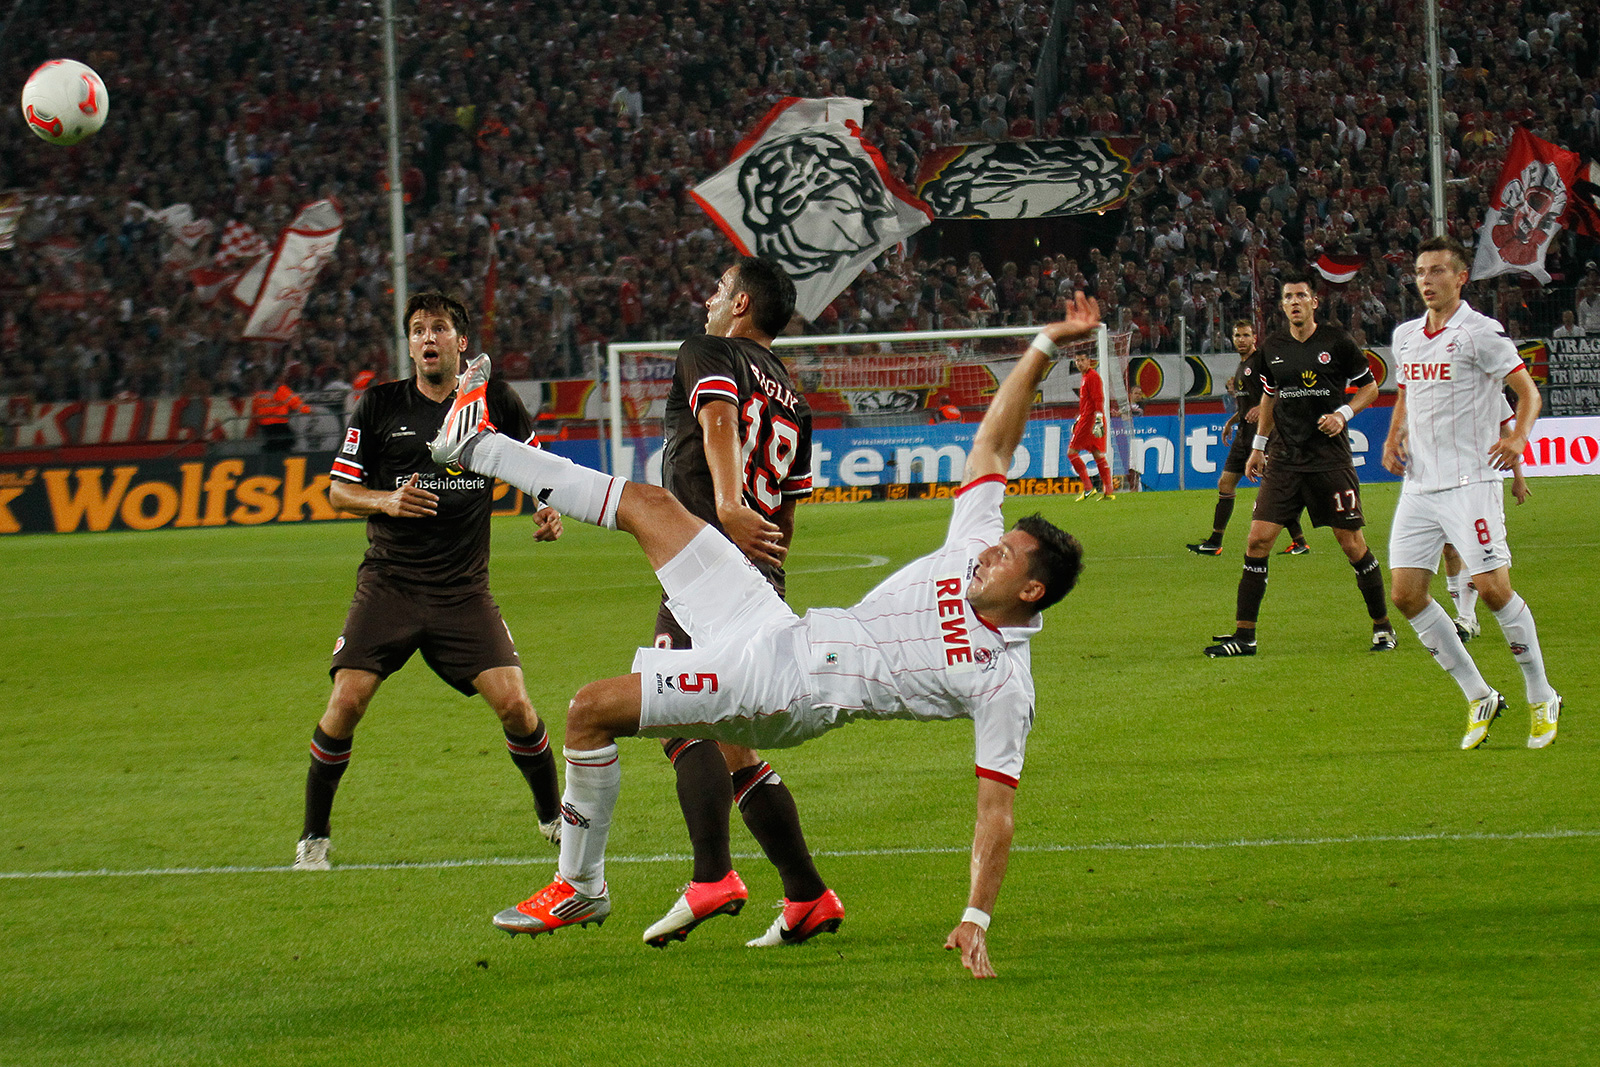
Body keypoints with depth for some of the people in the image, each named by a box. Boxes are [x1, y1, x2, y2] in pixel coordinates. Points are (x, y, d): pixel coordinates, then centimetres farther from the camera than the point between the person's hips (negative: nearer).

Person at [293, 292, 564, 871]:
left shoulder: (495, 402, 4)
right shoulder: (381, 404, 1)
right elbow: (338, 490, 4)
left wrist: (549, 509, -3)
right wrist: (388, 501, -16)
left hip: (464, 589, 1)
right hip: (388, 582, -1)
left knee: (513, 703, -11)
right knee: (347, 700, -14)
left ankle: (553, 815, 14)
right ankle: (313, 834, 3)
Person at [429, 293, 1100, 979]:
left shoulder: (1005, 687, -17)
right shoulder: (975, 548, 0)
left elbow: (995, 811, -19)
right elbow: (992, 442, 5)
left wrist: (976, 921, -27)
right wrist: (1044, 346, -4)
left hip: (784, 692, -7)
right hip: (780, 629, 7)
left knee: (590, 710, -14)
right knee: (646, 504, 7)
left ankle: (580, 888, 7)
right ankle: (477, 447, 24)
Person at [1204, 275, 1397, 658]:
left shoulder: (1336, 341, -3)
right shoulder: (1273, 347, 8)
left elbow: (1369, 386, 5)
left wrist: (1343, 414, -11)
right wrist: (1258, 446, 21)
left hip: (1330, 457, -3)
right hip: (1285, 460, 3)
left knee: (1352, 543, -1)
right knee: (1258, 540, -6)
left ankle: (1382, 626, 15)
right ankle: (1244, 635, -1)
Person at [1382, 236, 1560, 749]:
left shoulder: (1481, 333, -7)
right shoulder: (1405, 336, 13)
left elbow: (1528, 391, -6)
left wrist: (1518, 437, -24)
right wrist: (1393, 437, 10)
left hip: (1470, 481, -7)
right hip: (1419, 485, 7)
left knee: (1493, 588, -11)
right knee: (1405, 594, -1)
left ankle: (1541, 698, 7)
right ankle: (1479, 698, 10)